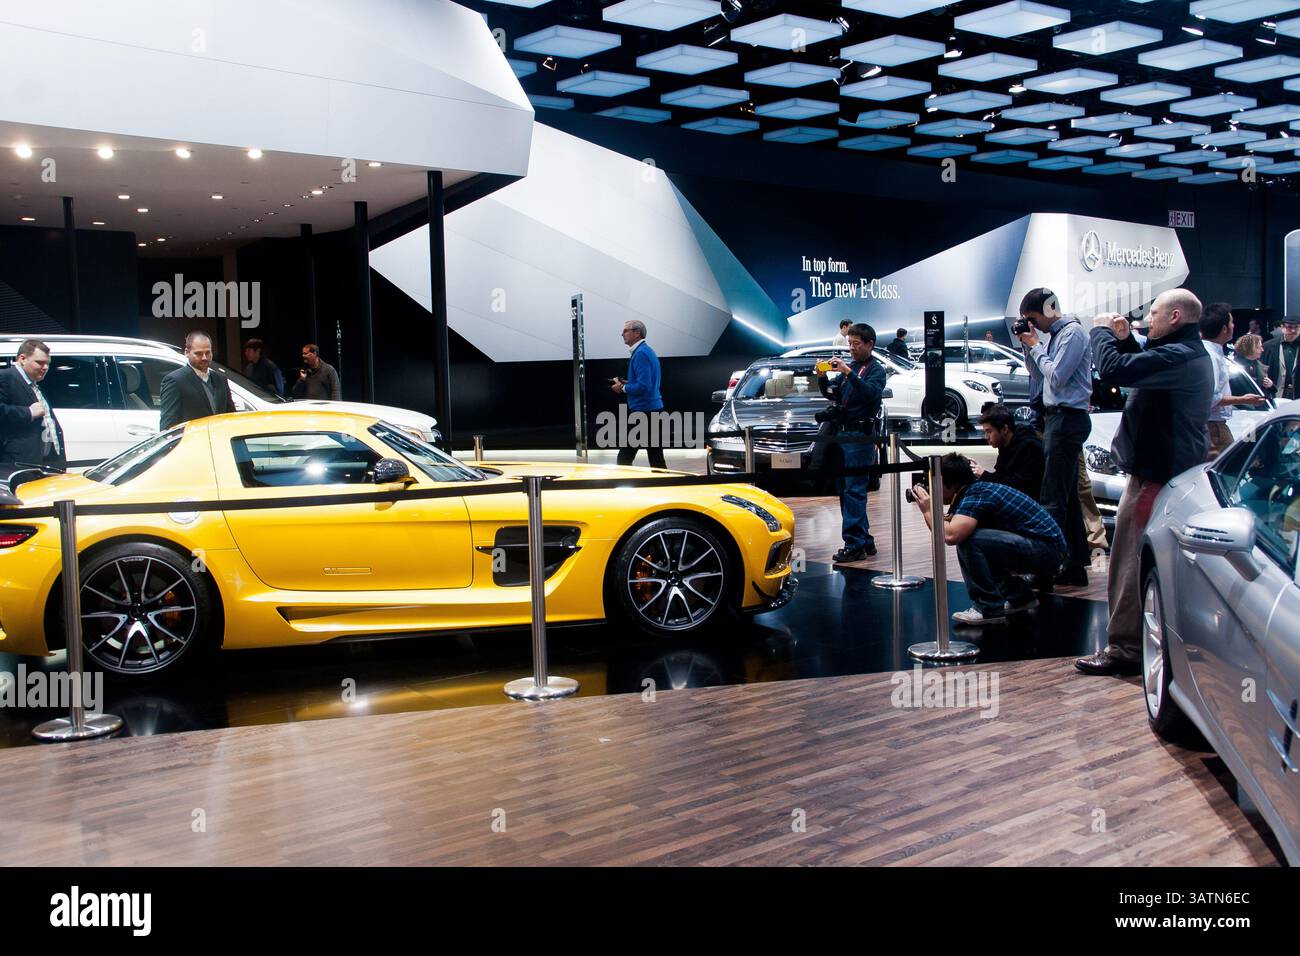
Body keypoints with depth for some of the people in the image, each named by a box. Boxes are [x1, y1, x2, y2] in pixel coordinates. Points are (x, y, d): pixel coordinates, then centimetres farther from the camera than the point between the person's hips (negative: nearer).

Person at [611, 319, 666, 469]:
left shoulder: (640, 354, -15)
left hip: (643, 410, -10)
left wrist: (623, 388, -11)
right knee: (656, 457, 10)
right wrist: (627, 383, 12)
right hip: (654, 408, 10)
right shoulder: (647, 351, 16)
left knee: (624, 457, -5)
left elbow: (644, 386, -24)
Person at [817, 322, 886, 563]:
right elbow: (833, 394, 18)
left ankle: (854, 545, -13)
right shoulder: (851, 367, 19)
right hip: (843, 434, 8)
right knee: (844, 489, 9)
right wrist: (822, 378, -1)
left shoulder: (876, 370, -4)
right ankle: (865, 541, 14)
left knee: (853, 491, -13)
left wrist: (848, 373, -31)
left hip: (860, 436, -8)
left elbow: (871, 393, -23)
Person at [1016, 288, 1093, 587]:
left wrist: (1035, 346, -8)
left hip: (1067, 419, -10)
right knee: (1067, 496, 13)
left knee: (1053, 498, -11)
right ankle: (1076, 567, 19)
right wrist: (1028, 345, 8)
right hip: (1058, 417, 10)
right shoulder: (1058, 333, 16)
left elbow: (1056, 377, -19)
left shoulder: (1073, 332, -12)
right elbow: (1039, 371, 22)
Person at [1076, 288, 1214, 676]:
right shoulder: (1193, 354, 13)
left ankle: (1124, 648, -2)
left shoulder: (1177, 356, -22)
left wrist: (1102, 331, -12)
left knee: (1131, 562, -6)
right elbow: (1144, 368, 26)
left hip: (1155, 476, -11)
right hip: (1179, 470, 11)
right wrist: (1125, 339, 10)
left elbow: (1113, 369, -30)